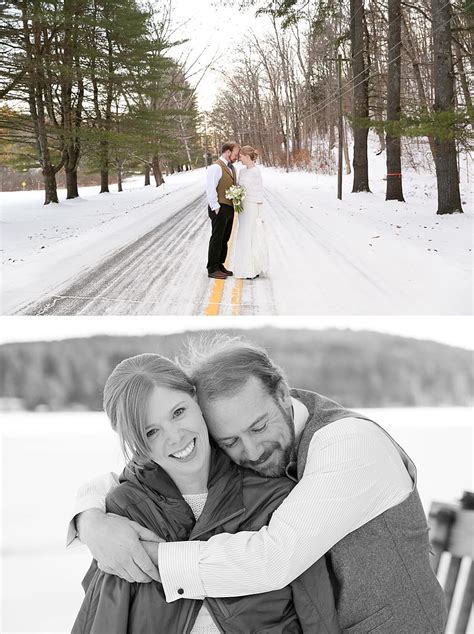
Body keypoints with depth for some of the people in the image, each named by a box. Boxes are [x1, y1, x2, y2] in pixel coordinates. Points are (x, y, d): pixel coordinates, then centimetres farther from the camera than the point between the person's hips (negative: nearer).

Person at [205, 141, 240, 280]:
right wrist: (216, 207, -20)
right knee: (217, 239, -3)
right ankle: (212, 269, 3)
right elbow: (210, 188, -18)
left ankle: (219, 266, 24)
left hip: (229, 208, 9)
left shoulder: (231, 168, 16)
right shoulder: (216, 167, -13)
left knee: (225, 239, 14)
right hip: (220, 209, -9)